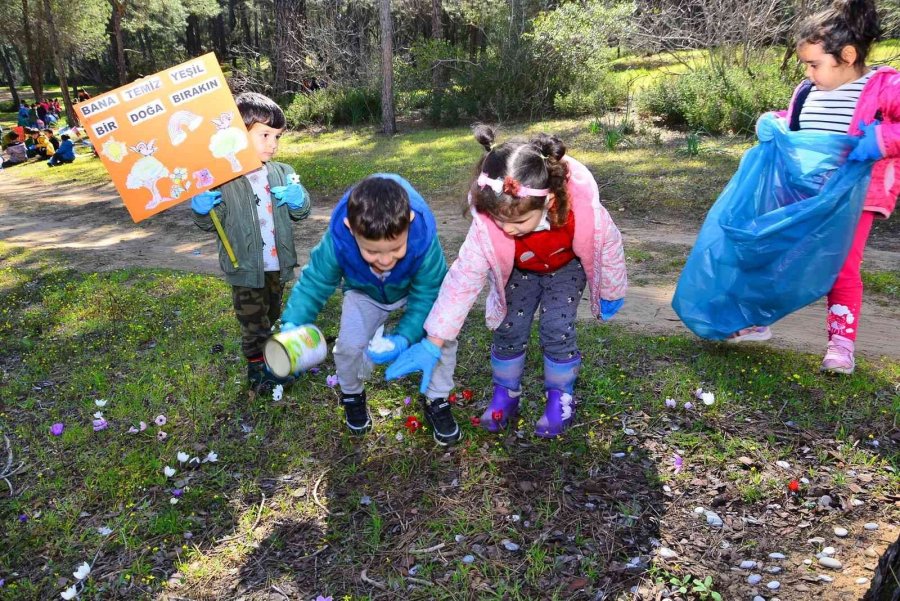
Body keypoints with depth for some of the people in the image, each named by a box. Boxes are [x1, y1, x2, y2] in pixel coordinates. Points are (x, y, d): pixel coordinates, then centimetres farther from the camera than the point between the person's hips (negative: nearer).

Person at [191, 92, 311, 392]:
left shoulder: (283, 173, 1)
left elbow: (301, 213, 7)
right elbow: (211, 223, -7)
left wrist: (298, 200, -16)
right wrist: (202, 208, -30)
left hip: (277, 264, 5)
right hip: (246, 267, -5)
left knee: (271, 316, 22)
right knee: (252, 320, 7)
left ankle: (266, 356, 43)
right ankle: (256, 366, 28)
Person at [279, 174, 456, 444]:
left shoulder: (424, 238, -42)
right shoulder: (336, 241, -40)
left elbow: (427, 295, -31)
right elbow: (314, 283, -26)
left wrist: (404, 338, -44)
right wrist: (293, 325, -41)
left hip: (416, 291, 0)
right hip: (365, 293, 1)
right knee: (349, 345, -17)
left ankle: (436, 401, 8)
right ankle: (352, 395, 19)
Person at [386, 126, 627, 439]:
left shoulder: (582, 207, -41)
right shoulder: (486, 224, -39)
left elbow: (608, 245, -20)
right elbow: (463, 278, -32)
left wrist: (611, 294, -3)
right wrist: (433, 343, -32)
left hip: (566, 267, -1)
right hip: (519, 271, 1)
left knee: (558, 328, -11)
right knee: (509, 329, -4)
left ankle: (561, 397, 13)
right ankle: (505, 393, 21)